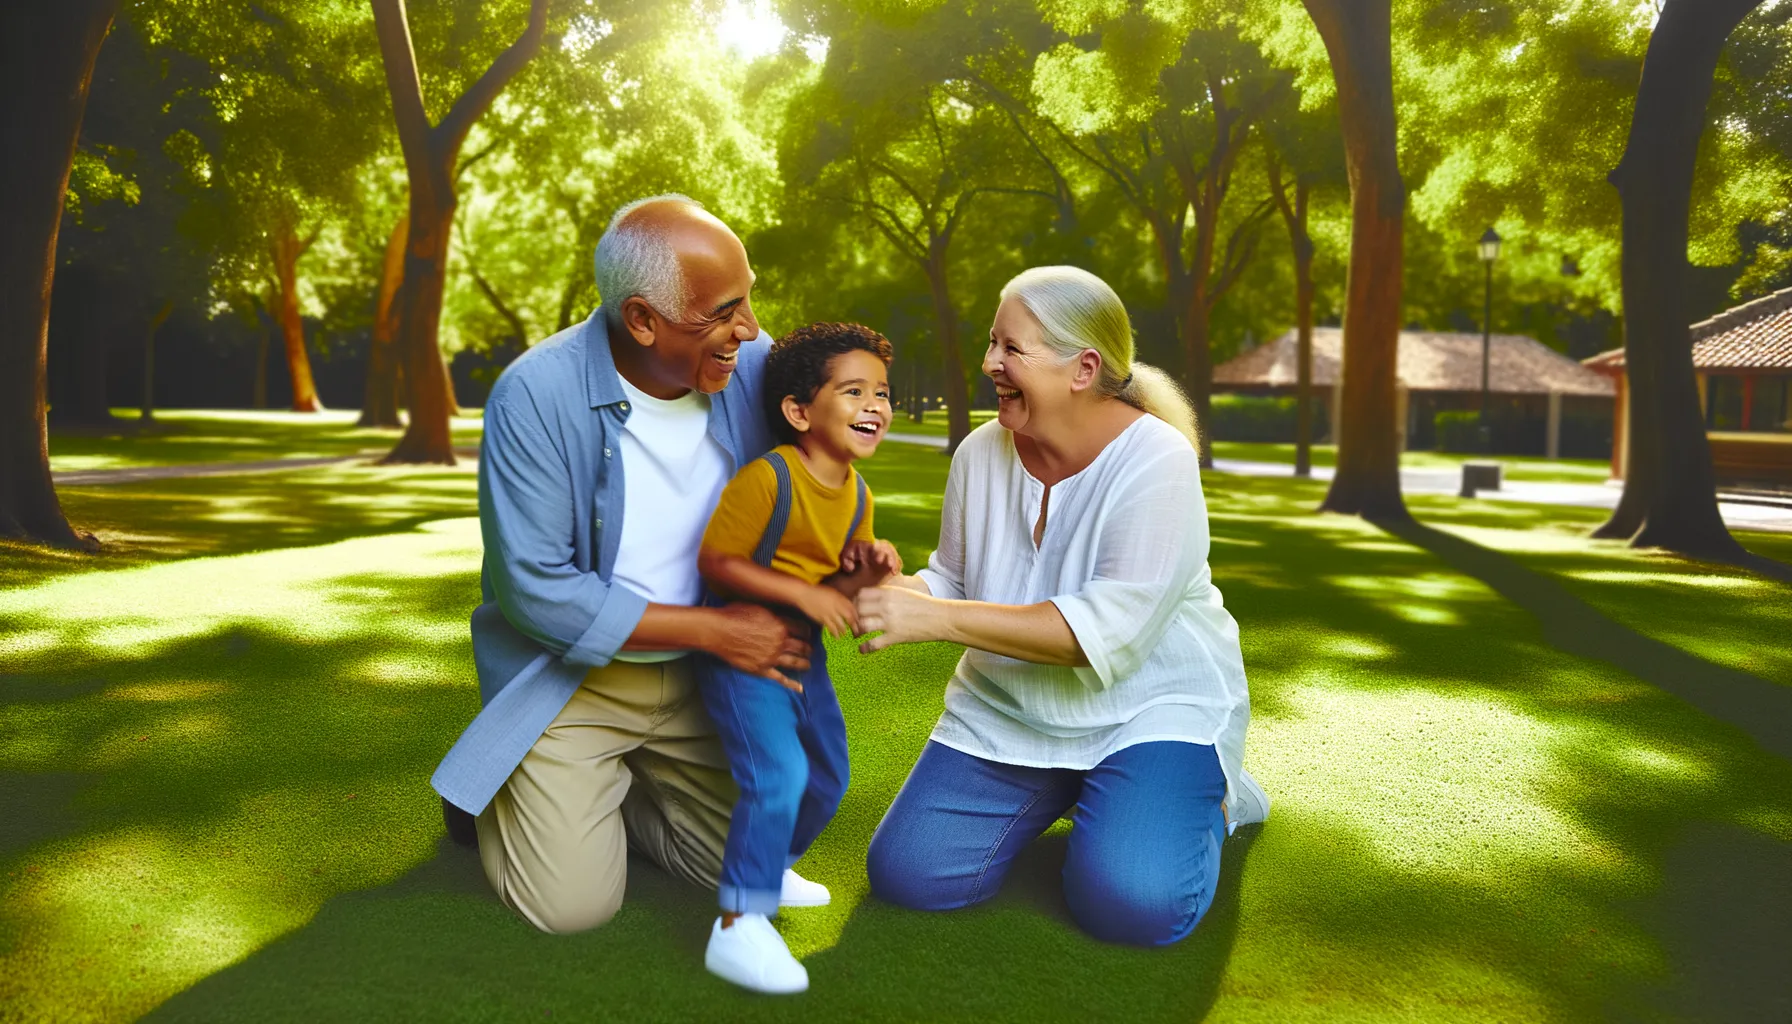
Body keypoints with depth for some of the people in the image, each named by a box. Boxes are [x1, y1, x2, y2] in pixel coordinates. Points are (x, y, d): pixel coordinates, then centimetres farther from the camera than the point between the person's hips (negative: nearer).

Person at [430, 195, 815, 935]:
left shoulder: (750, 363, -10)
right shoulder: (535, 395, -24)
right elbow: (536, 592, -23)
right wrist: (715, 630, -24)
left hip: (697, 678, 5)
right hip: (570, 673, -4)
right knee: (573, 903, -9)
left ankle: (612, 787, 30)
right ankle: (503, 795, 22)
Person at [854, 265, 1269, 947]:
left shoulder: (1155, 460, -21)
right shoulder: (982, 453, -3)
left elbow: (1111, 631, -29)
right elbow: (954, 584, 7)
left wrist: (938, 618, -34)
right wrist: (896, 589, -18)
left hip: (1152, 705, -5)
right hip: (1006, 712, 5)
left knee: (1131, 903, -26)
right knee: (906, 873, -7)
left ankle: (1208, 799, 9)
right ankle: (1058, 797, 19)